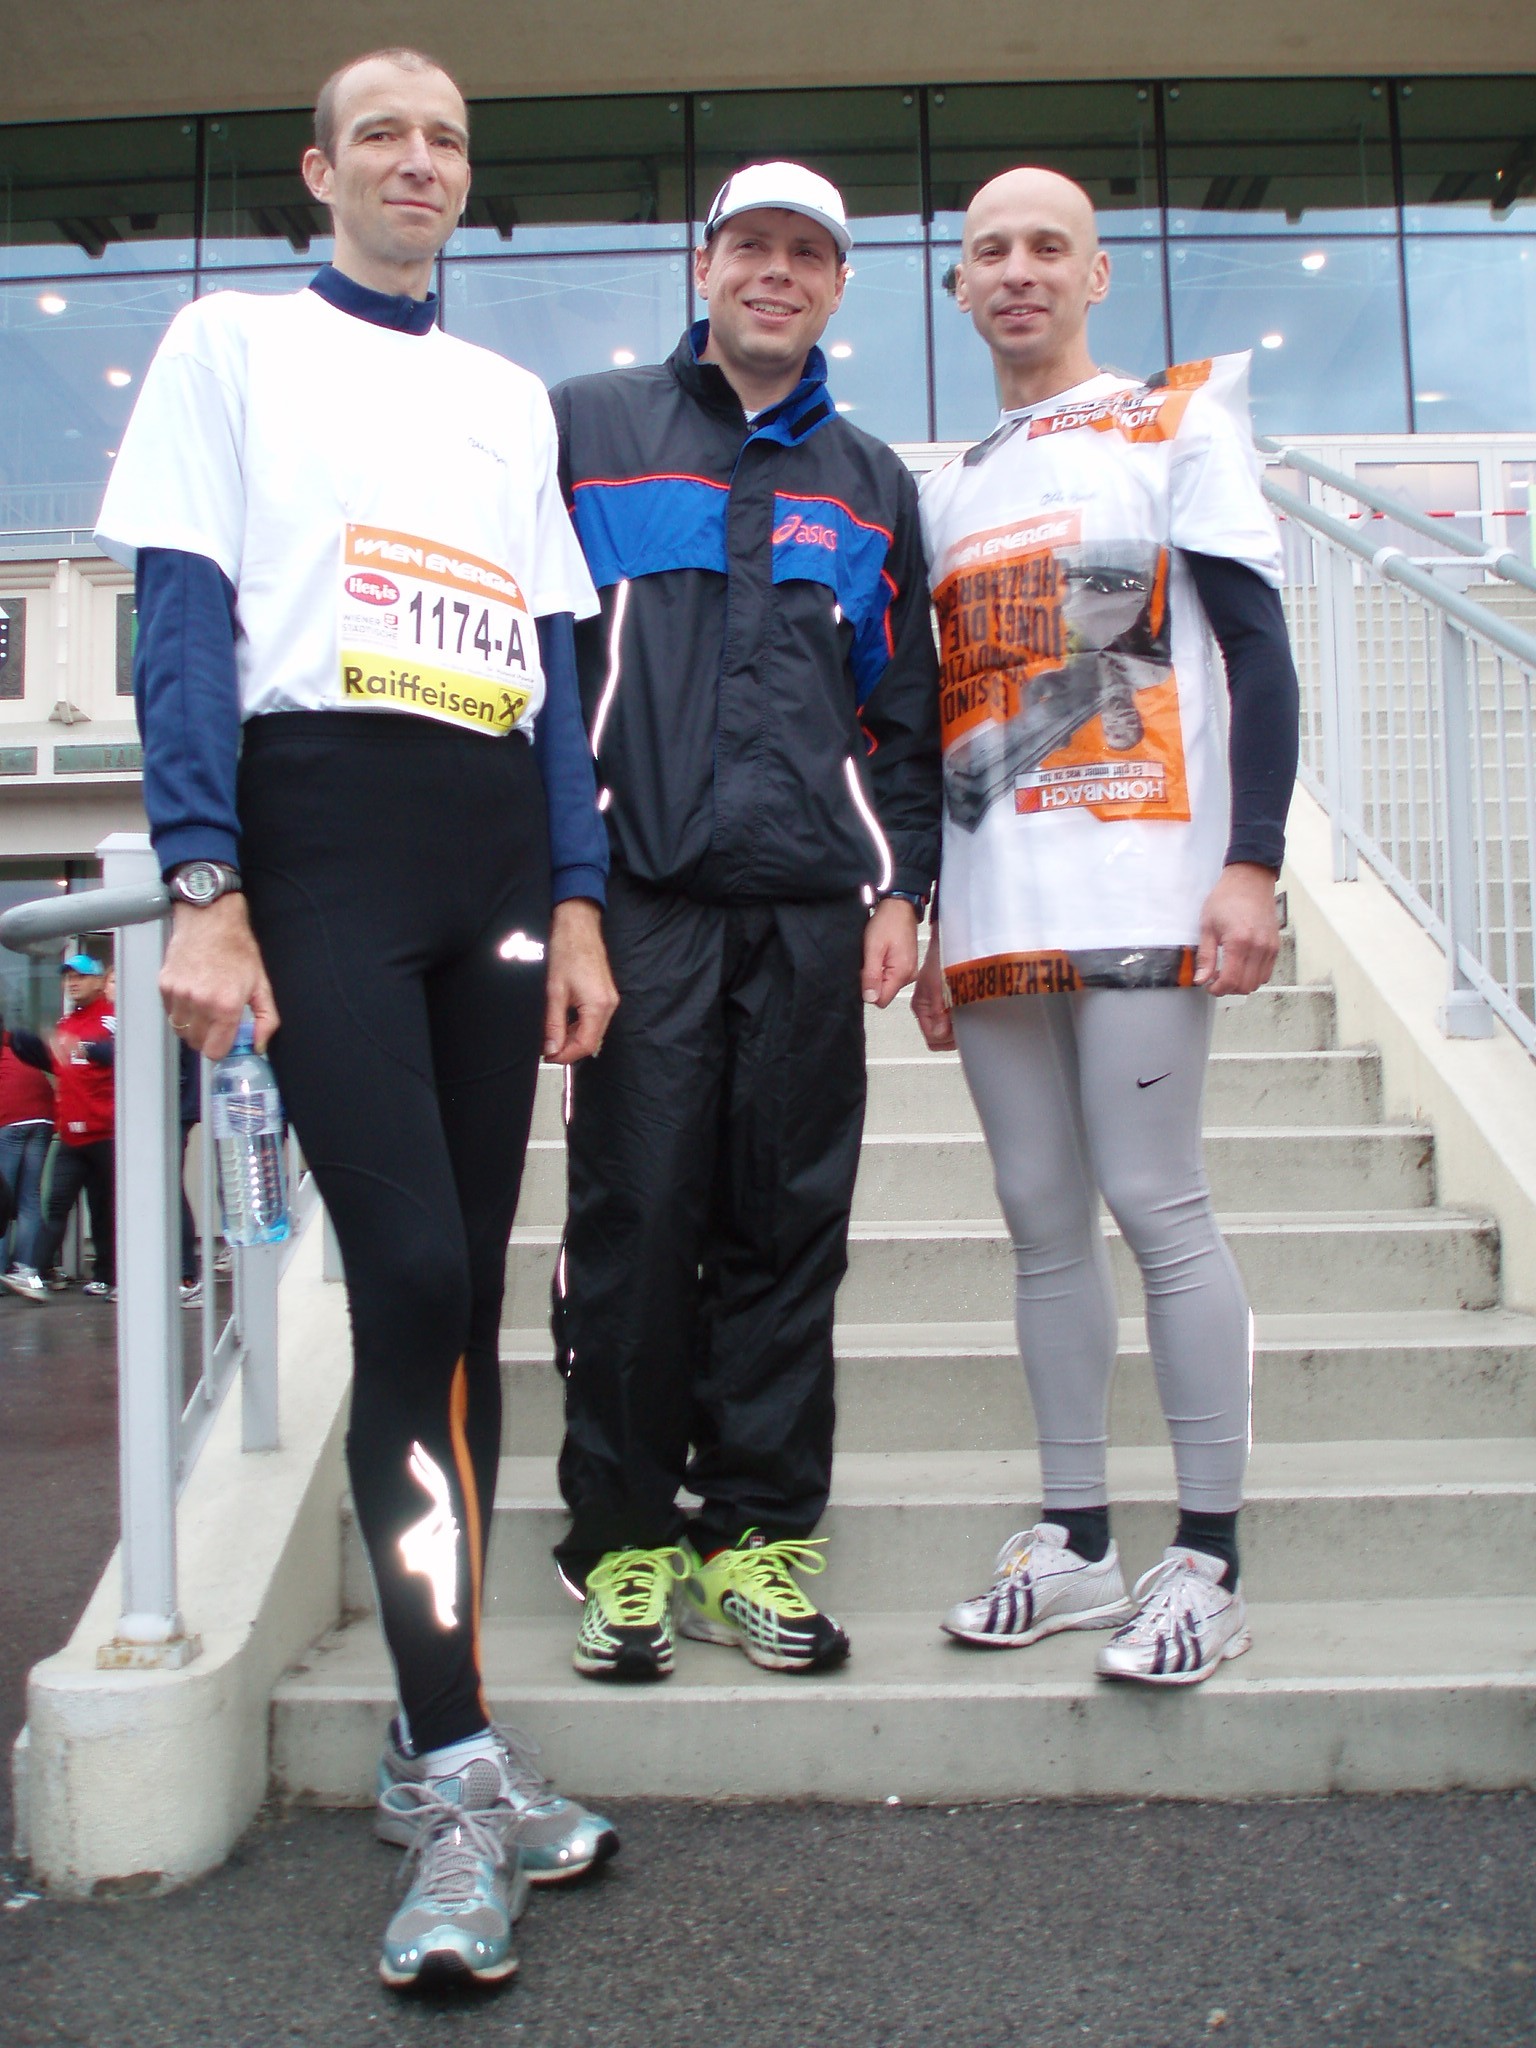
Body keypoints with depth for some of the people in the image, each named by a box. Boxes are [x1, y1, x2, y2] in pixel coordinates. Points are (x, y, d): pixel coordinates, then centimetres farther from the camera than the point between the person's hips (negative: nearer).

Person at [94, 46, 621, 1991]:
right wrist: (205, 884, -12)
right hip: (320, 823, -4)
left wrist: (577, 899, 8)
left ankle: (433, 1747, 14)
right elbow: (183, 616, 0)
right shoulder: (234, 341, 12)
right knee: (411, 1277, -15)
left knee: (463, 1288, 3)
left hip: (495, 839, 5)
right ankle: (456, 1769, -6)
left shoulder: (510, 396, 24)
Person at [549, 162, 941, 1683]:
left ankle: (754, 1538, 12)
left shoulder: (868, 482, 22)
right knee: (636, 1214, -5)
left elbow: (903, 710, 21)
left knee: (787, 1222, 2)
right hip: (638, 886, -2)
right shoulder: (584, 429, 14)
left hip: (813, 899, 3)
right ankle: (623, 1541, 8)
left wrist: (900, 887, 9)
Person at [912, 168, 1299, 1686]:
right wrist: (930, 920, 15)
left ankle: (1207, 1559, 4)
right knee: (1042, 1219, 6)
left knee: (1154, 1204, -7)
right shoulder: (950, 491, 20)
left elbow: (1257, 652, -1)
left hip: (1140, 889, -5)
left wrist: (1252, 861, -12)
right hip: (993, 915, 5)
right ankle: (1073, 1542, 15)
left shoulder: (1179, 421, 7)